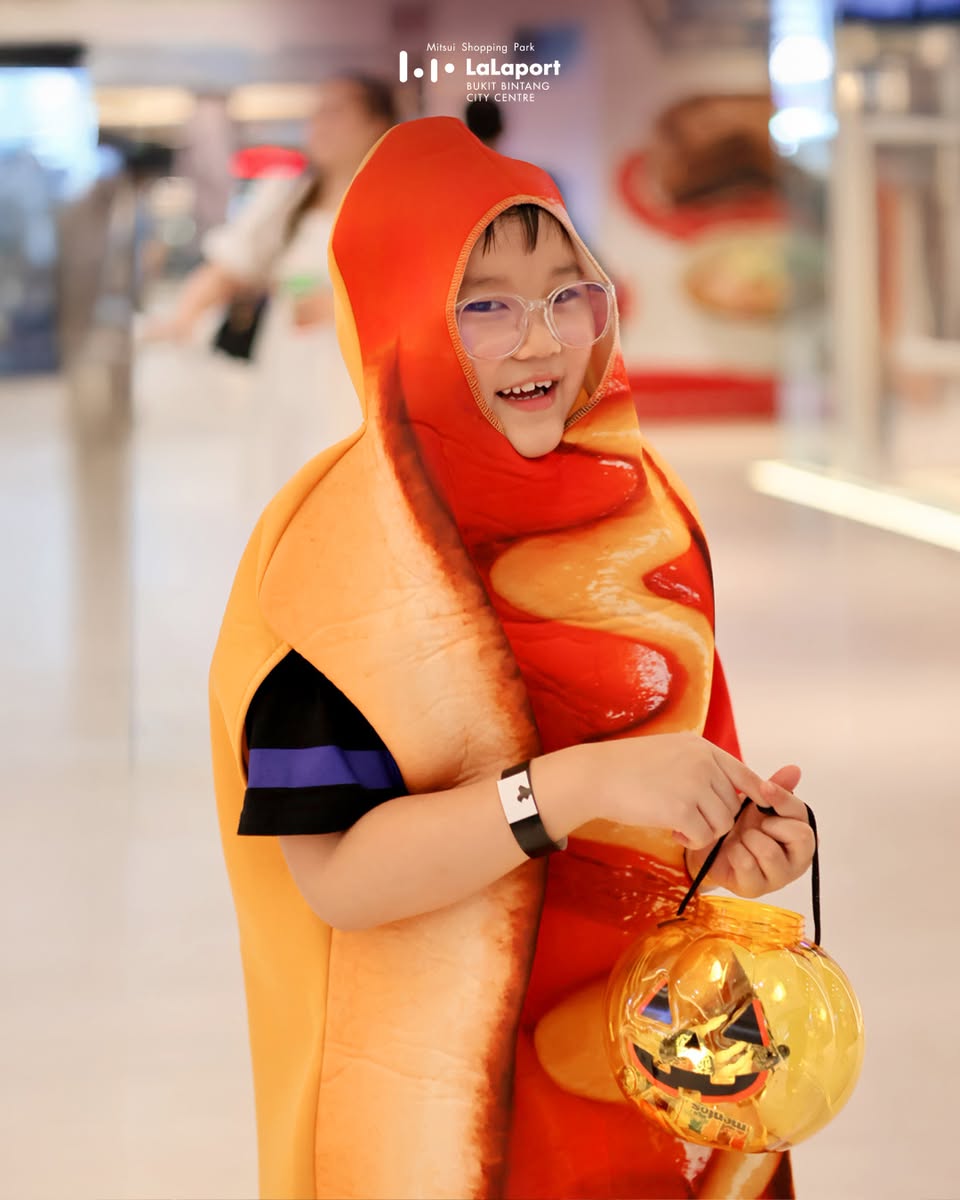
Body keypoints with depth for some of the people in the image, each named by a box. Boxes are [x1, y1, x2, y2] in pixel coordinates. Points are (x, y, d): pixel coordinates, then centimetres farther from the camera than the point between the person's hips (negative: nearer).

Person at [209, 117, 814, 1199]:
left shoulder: (634, 497, -1)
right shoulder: (345, 552, -19)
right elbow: (333, 874, -23)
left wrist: (742, 835, -11)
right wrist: (577, 785, -32)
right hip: (458, 1095, -6)